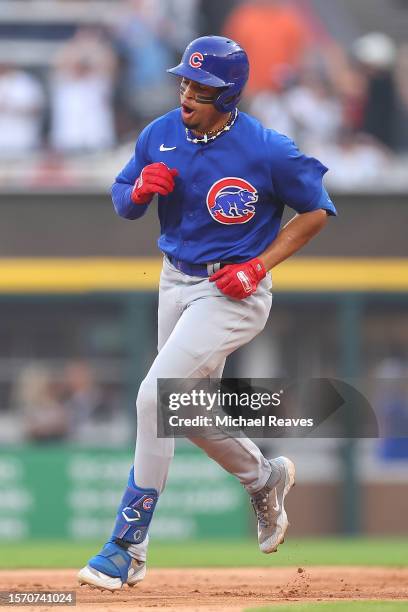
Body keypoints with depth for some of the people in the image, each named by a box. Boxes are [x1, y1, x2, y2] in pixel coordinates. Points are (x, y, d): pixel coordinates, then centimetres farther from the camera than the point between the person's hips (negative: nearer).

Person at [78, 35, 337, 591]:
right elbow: (123, 204, 7)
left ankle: (127, 546, -13)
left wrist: (260, 265, -14)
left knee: (155, 397, -19)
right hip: (176, 282, 7)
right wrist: (141, 190, -17)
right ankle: (264, 477, 49)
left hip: (232, 291, -7)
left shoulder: (266, 151, -20)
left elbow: (316, 210, -6)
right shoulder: (161, 135, -5)